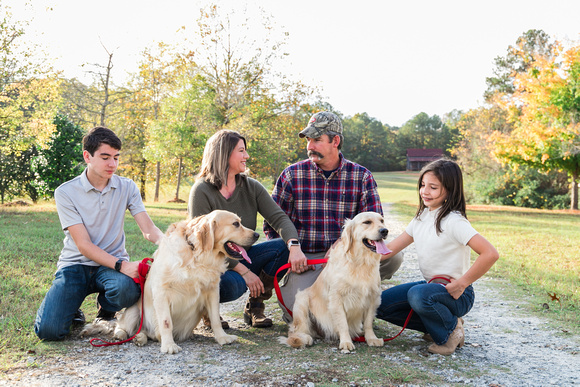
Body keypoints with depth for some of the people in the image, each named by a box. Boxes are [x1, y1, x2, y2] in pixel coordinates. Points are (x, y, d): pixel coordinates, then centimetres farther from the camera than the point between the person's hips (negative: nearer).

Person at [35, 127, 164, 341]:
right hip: (75, 264, -1)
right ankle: (72, 311, 15)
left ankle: (106, 309, 4)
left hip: (113, 263, 2)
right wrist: (121, 265, -27)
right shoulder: (65, 192, -7)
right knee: (49, 329, -24)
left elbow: (149, 229, -6)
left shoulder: (127, 187, 2)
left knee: (127, 288, -36)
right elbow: (84, 245, -13)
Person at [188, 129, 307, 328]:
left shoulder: (251, 187, 1)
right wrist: (244, 271, -24)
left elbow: (279, 217, -9)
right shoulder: (202, 191, -14)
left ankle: (254, 306, -3)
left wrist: (294, 246, -31)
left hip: (242, 258, 6)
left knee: (284, 247, -18)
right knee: (232, 283, -38)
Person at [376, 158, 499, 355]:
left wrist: (461, 284, -22)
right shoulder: (422, 217, 7)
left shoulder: (453, 221, -19)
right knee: (380, 304, -1)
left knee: (418, 295, -37)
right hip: (430, 285, 8)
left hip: (455, 294, -8)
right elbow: (389, 249, 9)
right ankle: (436, 325, 11)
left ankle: (451, 328, -6)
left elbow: (490, 254, -29)